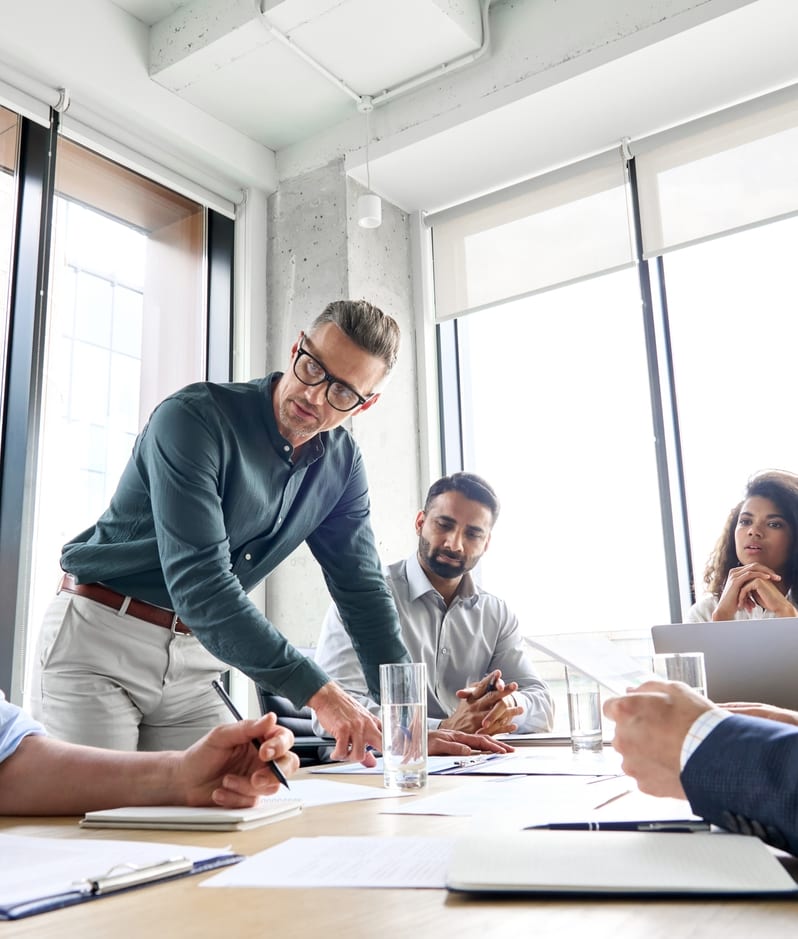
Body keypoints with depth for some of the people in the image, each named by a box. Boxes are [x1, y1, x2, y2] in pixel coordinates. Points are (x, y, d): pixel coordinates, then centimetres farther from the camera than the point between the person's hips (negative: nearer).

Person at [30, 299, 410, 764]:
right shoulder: (195, 417, -22)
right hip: (98, 642, -5)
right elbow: (199, 581, -30)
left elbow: (364, 589, 0)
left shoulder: (342, 464, -2)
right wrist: (320, 692, -35)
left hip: (193, 664, 5)